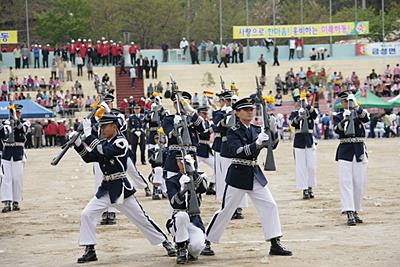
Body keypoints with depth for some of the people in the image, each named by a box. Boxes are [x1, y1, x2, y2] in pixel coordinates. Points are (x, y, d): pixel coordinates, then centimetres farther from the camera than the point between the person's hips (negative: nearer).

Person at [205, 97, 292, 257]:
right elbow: (237, 151, -24)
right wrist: (256, 143, -36)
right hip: (238, 175, -6)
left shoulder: (256, 130, 10)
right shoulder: (233, 132, -9)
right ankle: (205, 242, 15)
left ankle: (275, 245, -3)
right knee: (226, 211, 1)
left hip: (255, 175, 6)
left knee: (269, 205, -4)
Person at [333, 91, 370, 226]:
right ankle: (349, 214, -18)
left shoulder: (359, 114, 7)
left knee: (359, 183, 3)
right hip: (345, 151, -1)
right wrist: (344, 120, -30)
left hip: (359, 151, 1)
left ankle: (355, 211, 15)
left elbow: (366, 118, -16)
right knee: (345, 182, -12)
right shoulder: (338, 116, 7)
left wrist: (356, 107, -30)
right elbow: (337, 129, -12)